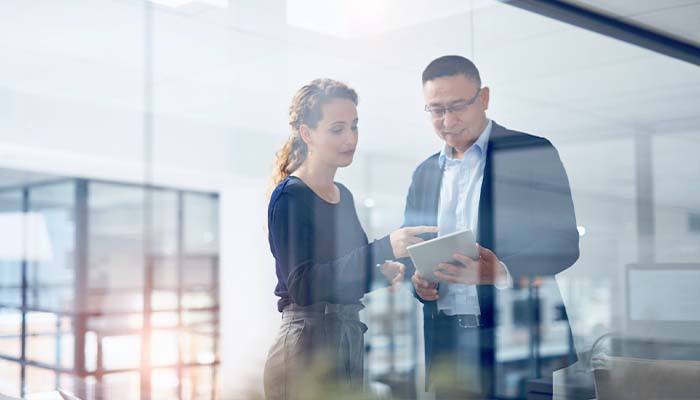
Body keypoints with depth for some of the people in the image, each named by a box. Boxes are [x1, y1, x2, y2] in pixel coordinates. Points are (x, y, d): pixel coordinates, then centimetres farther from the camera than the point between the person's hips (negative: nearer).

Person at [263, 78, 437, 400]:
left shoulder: (343, 195, 14)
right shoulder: (289, 197, -11)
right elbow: (302, 285, -23)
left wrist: (383, 272, -2)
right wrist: (384, 248, -30)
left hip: (350, 341, 8)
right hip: (306, 346, -8)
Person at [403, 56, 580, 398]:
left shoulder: (534, 154, -2)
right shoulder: (424, 173, 14)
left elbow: (564, 244, -8)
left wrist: (502, 273, -24)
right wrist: (417, 280, -5)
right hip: (446, 345, 4)